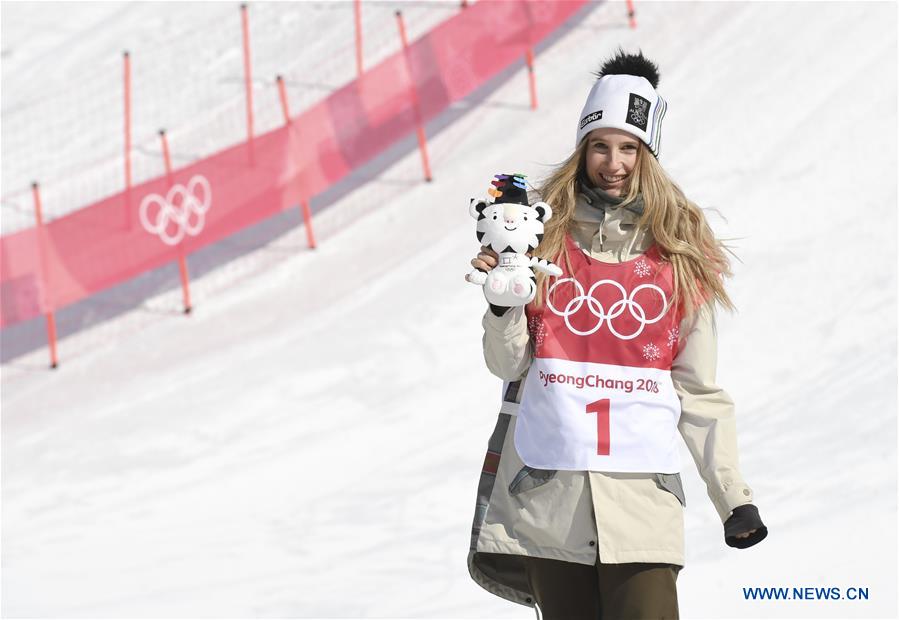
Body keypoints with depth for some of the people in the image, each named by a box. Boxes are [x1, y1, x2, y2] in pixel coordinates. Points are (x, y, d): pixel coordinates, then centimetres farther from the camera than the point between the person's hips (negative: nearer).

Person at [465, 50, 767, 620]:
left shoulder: (679, 251, 7)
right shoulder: (545, 232, 7)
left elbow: (699, 389, 8)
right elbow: (509, 364, 6)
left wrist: (733, 495, 4)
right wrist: (502, 302, -14)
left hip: (641, 490, -1)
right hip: (546, 487, 1)